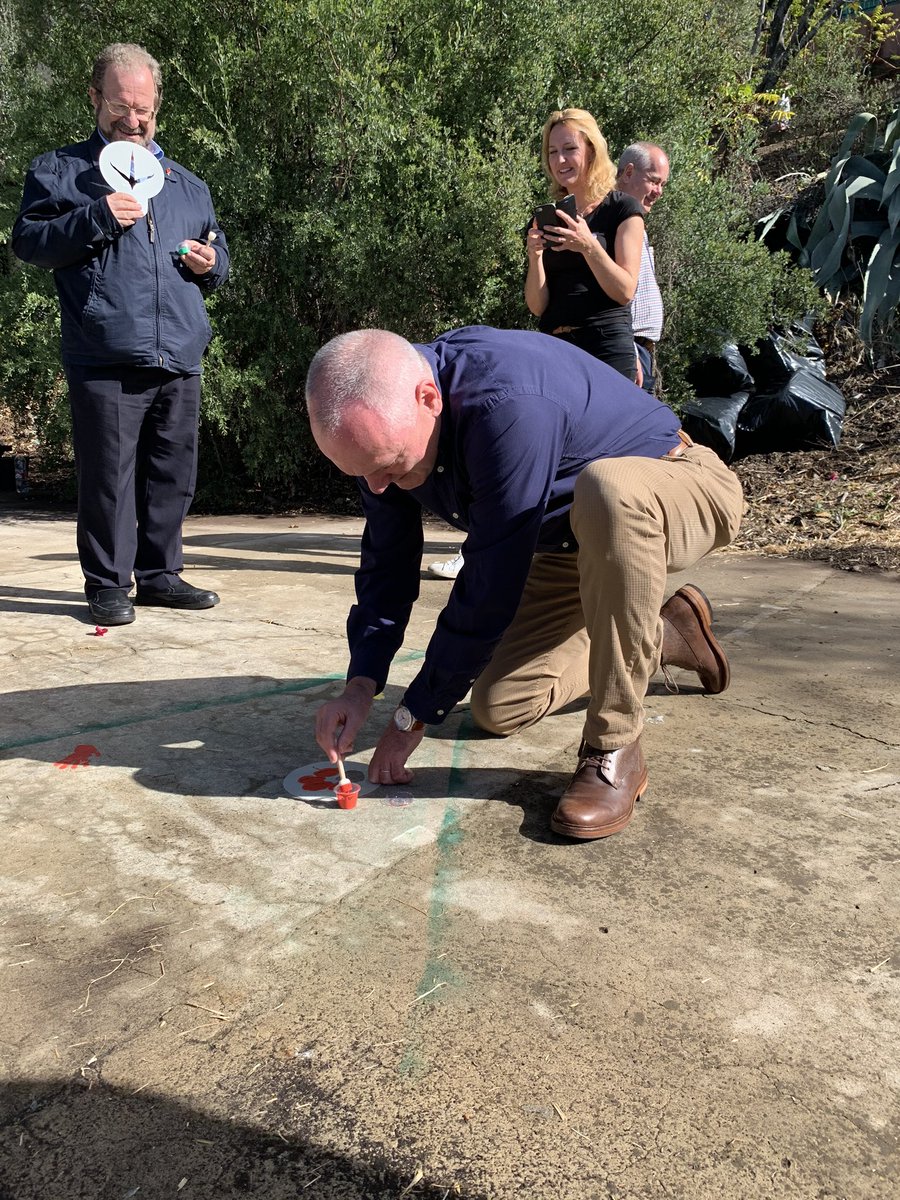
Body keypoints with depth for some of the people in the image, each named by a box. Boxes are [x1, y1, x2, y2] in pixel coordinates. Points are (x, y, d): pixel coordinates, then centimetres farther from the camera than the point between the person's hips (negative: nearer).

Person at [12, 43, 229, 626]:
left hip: (181, 360, 4)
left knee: (174, 475, 8)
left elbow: (217, 256, 30)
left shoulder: (188, 184, 23)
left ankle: (161, 574, 20)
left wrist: (210, 264, 6)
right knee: (108, 477, -3)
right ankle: (108, 584, 7)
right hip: (105, 360, -4)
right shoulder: (60, 170, 11)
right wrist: (97, 218, -11)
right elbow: (28, 241, 1)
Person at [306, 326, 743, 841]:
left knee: (607, 489, -44)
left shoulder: (510, 405, -39)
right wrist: (362, 683, -15)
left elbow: (491, 587, -34)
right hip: (570, 542, 8)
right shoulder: (386, 424, -13)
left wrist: (413, 718, -23)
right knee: (499, 708, 0)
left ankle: (615, 747, -27)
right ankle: (664, 635, 21)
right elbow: (387, 562, -3)